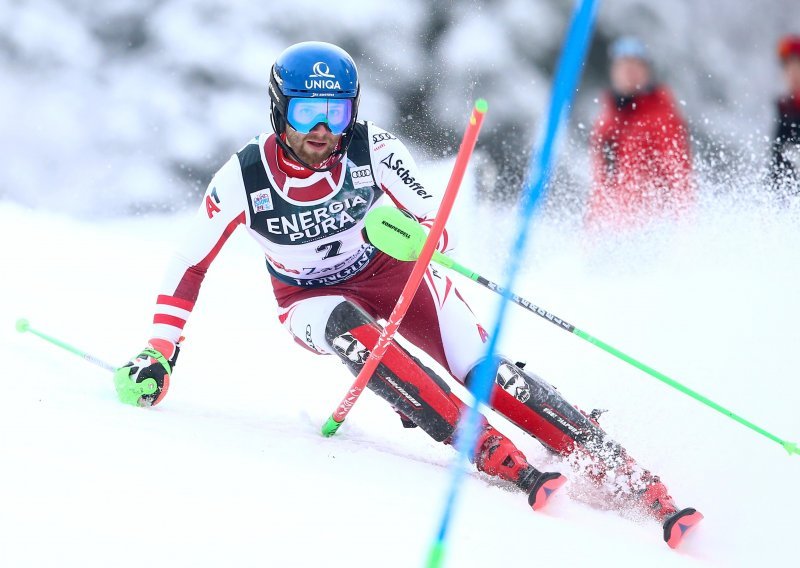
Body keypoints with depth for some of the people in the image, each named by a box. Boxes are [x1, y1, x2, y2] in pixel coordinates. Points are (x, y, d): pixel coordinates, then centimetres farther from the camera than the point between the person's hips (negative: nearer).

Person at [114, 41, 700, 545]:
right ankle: (511, 466, -39)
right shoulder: (243, 179, -21)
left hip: (390, 270, 0)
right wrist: (158, 354, -12)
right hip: (312, 299, 0)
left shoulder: (372, 148, -21)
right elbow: (189, 267, -8)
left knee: (488, 371, -21)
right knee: (356, 337, -36)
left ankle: (625, 473, -20)